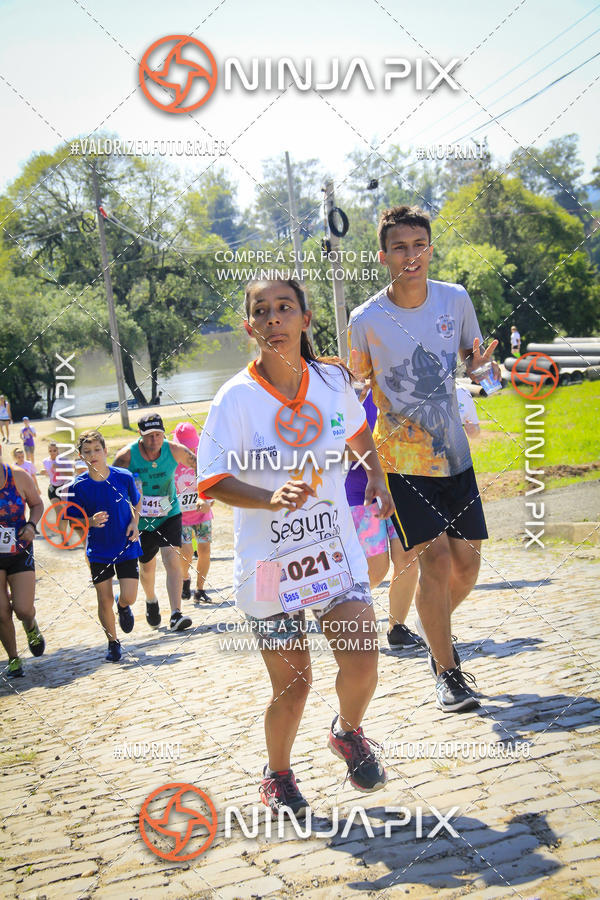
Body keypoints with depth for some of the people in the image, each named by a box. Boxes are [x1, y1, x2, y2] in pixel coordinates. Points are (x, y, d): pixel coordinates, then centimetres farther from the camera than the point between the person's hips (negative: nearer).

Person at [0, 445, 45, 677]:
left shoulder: (19, 477, -9)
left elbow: (37, 503, 8)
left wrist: (31, 525, -11)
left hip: (20, 553, 0)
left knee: (23, 609, -7)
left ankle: (31, 627, 31)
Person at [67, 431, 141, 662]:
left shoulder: (124, 477, -9)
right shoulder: (78, 486, -10)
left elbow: (137, 501, 10)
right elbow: (74, 521, -2)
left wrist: (134, 523, -6)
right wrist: (91, 522, -22)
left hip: (126, 546, 0)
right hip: (98, 550, 0)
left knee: (129, 597, -8)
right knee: (104, 600, 3)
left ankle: (123, 606, 30)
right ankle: (113, 642, 25)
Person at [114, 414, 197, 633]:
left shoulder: (174, 451, -14)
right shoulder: (127, 456, -17)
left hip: (169, 515, 0)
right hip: (140, 519, 0)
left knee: (172, 559, -19)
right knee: (147, 567, 14)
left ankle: (176, 615, -23)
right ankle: (151, 601, 47)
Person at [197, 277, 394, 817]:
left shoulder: (332, 381, 0)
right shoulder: (238, 397, -13)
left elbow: (358, 429, 23)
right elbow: (215, 482, -17)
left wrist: (377, 477, 12)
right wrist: (273, 499, -31)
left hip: (334, 550, 3)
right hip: (268, 562, -3)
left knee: (362, 665, -9)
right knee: (292, 685, 2)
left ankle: (348, 733, 27)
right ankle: (278, 775, 32)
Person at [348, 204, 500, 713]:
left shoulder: (456, 300, -2)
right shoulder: (366, 320, -11)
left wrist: (479, 363, -11)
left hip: (455, 453, 4)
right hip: (402, 458, -4)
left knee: (467, 562, 7)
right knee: (436, 558, -14)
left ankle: (437, 632, 38)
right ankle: (446, 670, 3)